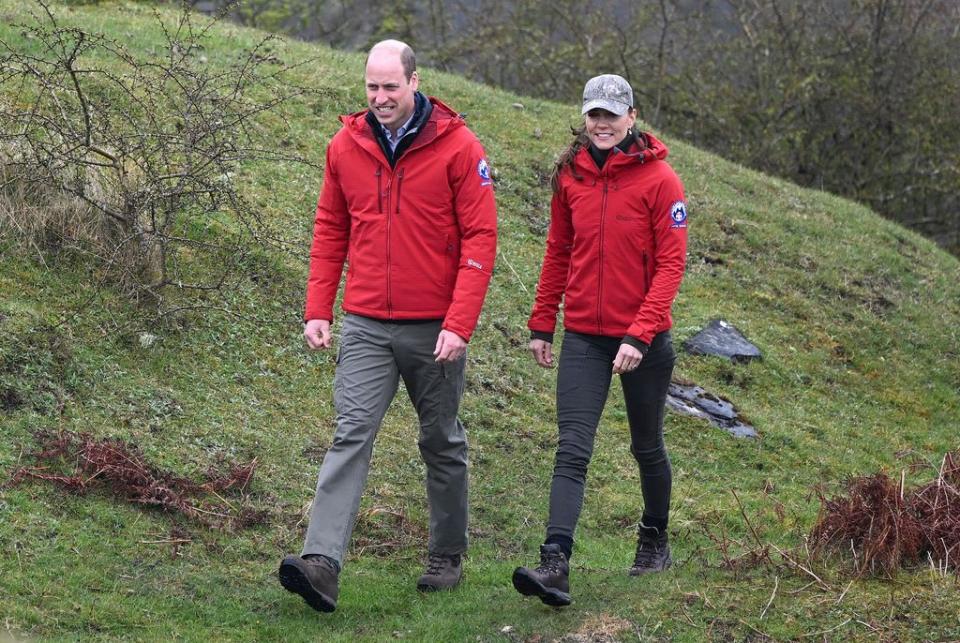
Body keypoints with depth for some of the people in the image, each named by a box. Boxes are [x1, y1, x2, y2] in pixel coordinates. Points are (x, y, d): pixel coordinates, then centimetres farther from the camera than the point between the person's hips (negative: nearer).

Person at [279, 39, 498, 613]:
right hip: (365, 327, 2)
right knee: (352, 436, -10)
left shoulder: (458, 148, -8)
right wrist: (318, 311, 3)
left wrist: (460, 324, -16)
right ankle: (323, 564, -20)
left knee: (443, 444, 12)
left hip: (435, 329, -2)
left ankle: (447, 557, 27)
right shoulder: (346, 147, 3)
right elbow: (330, 233, 11)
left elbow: (480, 238, -10)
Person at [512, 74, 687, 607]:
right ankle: (555, 565, -19)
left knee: (647, 447, 15)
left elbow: (671, 264, -12)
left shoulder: (659, 180, -9)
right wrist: (541, 324, 9)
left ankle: (654, 540, 36)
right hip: (583, 337, 2)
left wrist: (640, 334, -20)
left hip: (643, 340, -2)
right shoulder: (571, 176, 2)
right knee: (572, 449, -9)